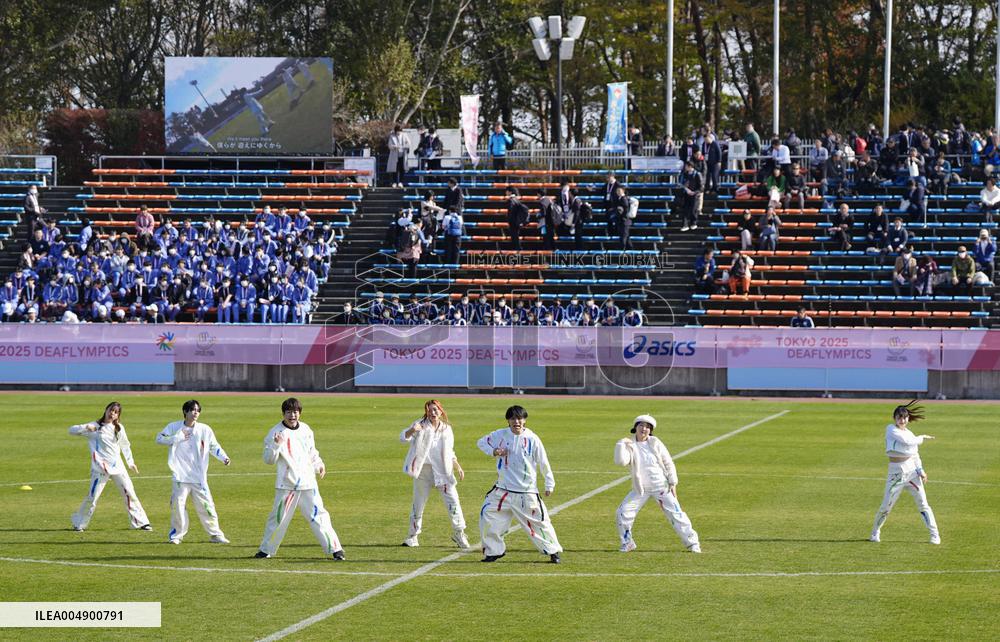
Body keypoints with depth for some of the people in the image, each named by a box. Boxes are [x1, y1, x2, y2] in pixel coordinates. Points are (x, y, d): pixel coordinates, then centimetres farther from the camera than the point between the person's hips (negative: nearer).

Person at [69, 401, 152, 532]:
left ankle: (141, 522, 11)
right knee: (92, 496, -6)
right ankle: (79, 524, 9)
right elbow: (72, 430, -6)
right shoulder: (95, 427, -1)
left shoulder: (119, 428, 10)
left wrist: (131, 462, 19)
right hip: (100, 467, -4)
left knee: (129, 493, 3)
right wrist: (86, 428, -23)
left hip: (117, 466, 4)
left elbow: (125, 446, 21)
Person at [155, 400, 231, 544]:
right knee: (177, 504, -5)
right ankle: (176, 534, 10)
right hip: (181, 475, -1)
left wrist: (224, 457, -8)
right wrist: (178, 438, -12)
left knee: (206, 505, 0)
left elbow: (214, 446, 9)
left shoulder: (205, 430, 3)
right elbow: (159, 439, -4)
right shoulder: (174, 427, 1)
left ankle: (216, 534, 8)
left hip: (199, 476, 1)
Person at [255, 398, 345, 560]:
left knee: (318, 515, 0)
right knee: (279, 518, 2)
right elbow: (269, 460, -10)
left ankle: (335, 549, 2)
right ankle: (266, 550, 17)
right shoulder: (275, 433, -5)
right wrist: (276, 445, -26)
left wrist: (318, 464, 8)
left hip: (307, 482, 3)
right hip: (286, 484, -3)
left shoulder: (306, 430, 9)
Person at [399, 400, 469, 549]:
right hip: (424, 469, -2)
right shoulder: (420, 425, -2)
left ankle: (458, 533, 8)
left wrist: (458, 467, 9)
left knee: (453, 501, -4)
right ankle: (413, 535, 19)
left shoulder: (446, 429, 8)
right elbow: (404, 437, -15)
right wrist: (412, 430, -36)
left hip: (443, 470, 2)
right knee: (418, 503, 6)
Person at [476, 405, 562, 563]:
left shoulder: (532, 439, -8)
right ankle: (494, 550, 16)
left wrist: (549, 484, 1)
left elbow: (543, 463, -1)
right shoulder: (500, 435, -1)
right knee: (487, 515, 0)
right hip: (503, 490, 3)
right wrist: (493, 451, -6)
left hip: (526, 493, -3)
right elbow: (481, 442, 14)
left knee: (539, 521, -3)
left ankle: (553, 551, 10)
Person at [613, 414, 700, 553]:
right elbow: (620, 461, -22)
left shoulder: (655, 443, -4)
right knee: (622, 513, -8)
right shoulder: (630, 446, -5)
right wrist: (621, 444, -28)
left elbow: (668, 462, 0)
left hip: (661, 487, -1)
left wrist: (673, 483, -5)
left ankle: (692, 543, 5)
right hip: (640, 489, 1)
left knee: (676, 514, -5)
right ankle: (627, 543, 12)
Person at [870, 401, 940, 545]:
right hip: (896, 473, -3)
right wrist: (922, 437, -3)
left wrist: (921, 470, -4)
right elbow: (907, 441, -17)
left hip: (912, 472, 3)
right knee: (885, 507, 1)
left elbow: (916, 455, 11)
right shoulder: (891, 429, -4)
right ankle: (875, 532, 23)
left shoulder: (910, 434, 10)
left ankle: (935, 535, 2)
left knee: (923, 504, -2)